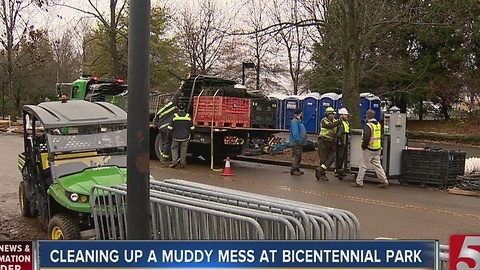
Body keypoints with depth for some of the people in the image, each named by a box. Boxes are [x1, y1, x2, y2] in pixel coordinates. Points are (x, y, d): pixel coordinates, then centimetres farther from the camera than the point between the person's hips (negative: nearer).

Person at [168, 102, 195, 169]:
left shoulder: (174, 116, -9)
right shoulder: (188, 116, -5)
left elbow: (170, 127, -8)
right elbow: (192, 127, 0)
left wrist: (172, 133, 9)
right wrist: (189, 133, 18)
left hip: (176, 137, -1)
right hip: (185, 137, 1)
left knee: (174, 148, 16)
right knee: (183, 150, 10)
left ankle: (174, 161, 4)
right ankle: (182, 163, 11)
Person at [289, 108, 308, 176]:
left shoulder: (298, 121, 17)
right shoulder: (294, 122, -17)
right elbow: (295, 133, -24)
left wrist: (303, 141, 16)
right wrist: (299, 140, -24)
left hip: (299, 143, 11)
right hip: (296, 143, -11)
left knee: (299, 157, 15)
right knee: (296, 156, -7)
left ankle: (297, 169, 23)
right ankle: (293, 170, -2)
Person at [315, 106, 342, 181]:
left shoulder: (334, 121, 10)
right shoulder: (323, 121, -10)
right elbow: (329, 126, -30)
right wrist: (337, 123, -39)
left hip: (331, 143, 6)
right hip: (323, 142, -6)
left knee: (331, 158, -6)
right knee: (323, 159, 0)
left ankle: (319, 170, -1)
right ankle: (322, 174, 10)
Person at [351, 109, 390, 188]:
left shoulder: (368, 125, -16)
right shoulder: (378, 124, 8)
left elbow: (366, 138, -26)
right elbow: (380, 136, 16)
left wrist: (363, 146, -14)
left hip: (369, 149, -7)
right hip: (378, 149, 7)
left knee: (363, 165, 2)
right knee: (377, 165, 14)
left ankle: (359, 182, 8)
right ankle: (384, 181, 14)